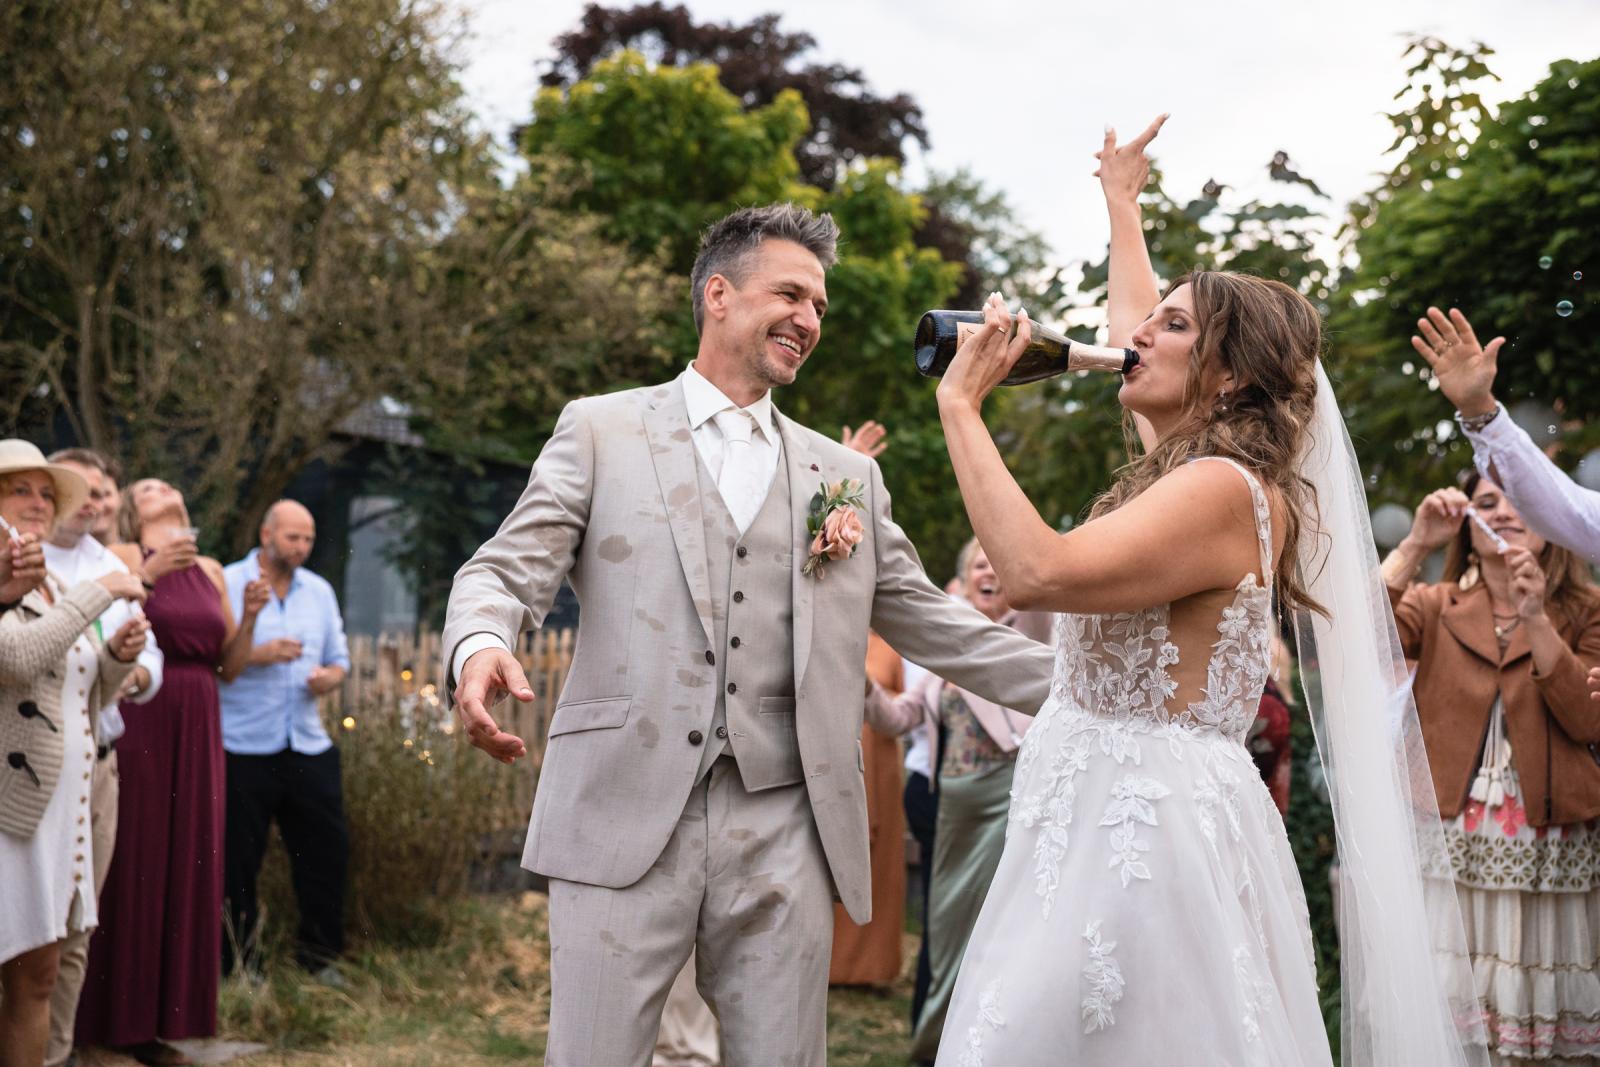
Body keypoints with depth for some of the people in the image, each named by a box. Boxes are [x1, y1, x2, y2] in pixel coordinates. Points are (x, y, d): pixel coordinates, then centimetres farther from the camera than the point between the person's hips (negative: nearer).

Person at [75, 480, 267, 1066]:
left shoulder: (212, 571, 16)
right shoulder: (124, 557, 0)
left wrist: (250, 617, 1)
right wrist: (148, 573, -21)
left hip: (196, 733, 5)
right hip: (138, 725, -5)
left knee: (184, 868, 5)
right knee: (132, 864, -4)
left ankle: (161, 1015, 12)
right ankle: (115, 1017, 4)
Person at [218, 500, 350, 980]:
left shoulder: (319, 591, 15)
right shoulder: (227, 585, -2)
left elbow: (339, 659, 19)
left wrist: (330, 677, -3)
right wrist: (257, 655, -18)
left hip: (308, 743, 5)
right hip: (245, 747, -5)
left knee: (327, 848, 3)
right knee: (238, 859, 2)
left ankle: (318, 955, 16)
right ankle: (236, 965, 14)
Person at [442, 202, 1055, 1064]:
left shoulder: (847, 475, 18)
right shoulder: (601, 430, 9)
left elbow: (933, 626, 19)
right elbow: (506, 572, 1)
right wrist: (479, 648, -22)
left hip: (783, 835, 3)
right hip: (626, 821, -3)